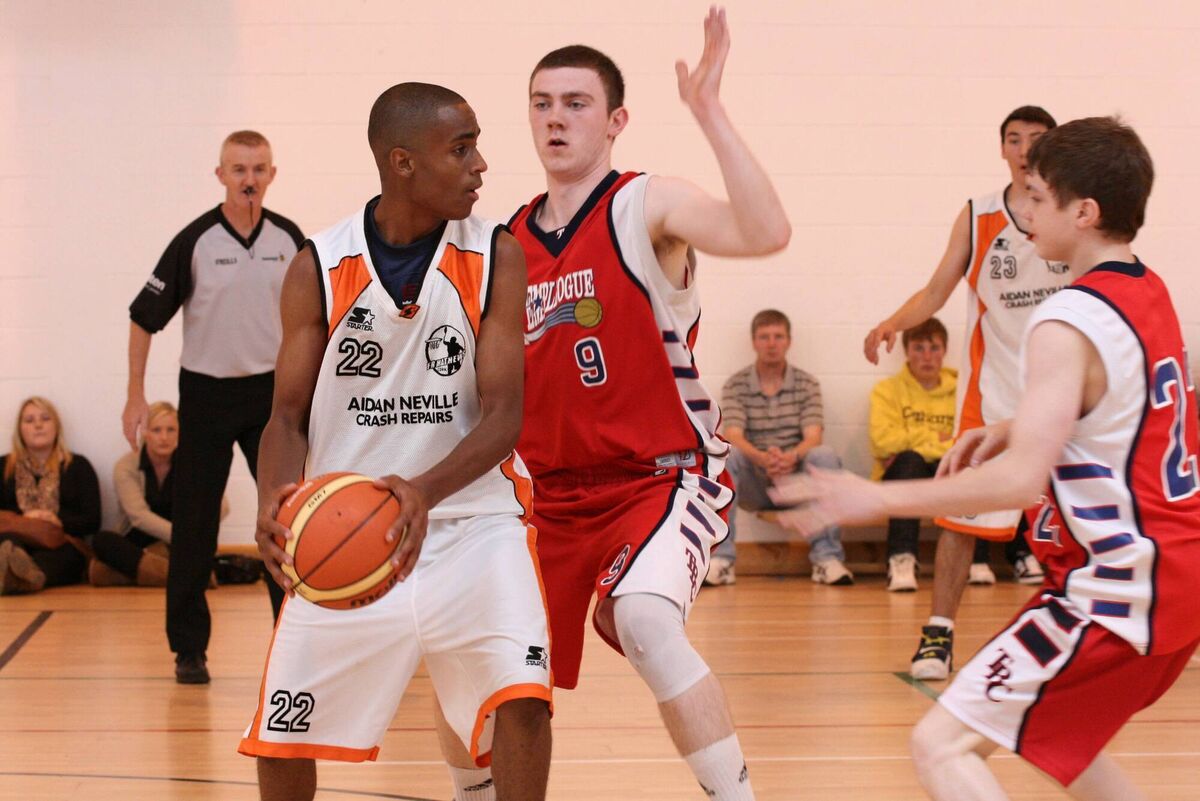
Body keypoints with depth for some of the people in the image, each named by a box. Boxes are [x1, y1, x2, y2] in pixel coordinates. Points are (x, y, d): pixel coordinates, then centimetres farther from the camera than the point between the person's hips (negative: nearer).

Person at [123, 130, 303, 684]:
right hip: (206, 393, -2)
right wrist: (135, 396, -6)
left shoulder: (289, 240, 0)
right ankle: (189, 648, 13)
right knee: (194, 524, 2)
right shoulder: (195, 241, -9)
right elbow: (145, 317, -4)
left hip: (272, 391, 2)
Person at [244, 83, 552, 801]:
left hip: (473, 516, -1)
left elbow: (502, 416, -12)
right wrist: (276, 498, -22)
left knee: (520, 698, -20)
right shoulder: (320, 268, -6)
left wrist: (426, 491, -31)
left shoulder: (496, 257, -7)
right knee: (284, 735, 7)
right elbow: (289, 414, 0)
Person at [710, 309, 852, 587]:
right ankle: (720, 559, -29)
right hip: (752, 487, 0)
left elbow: (813, 438, -10)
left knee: (825, 454, -28)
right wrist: (763, 458, -36)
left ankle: (827, 558, -27)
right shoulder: (736, 385, 2)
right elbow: (733, 438, -14)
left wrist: (792, 457, -35)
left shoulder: (807, 384, 4)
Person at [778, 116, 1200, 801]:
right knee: (1057, 732, 30)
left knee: (942, 746, -10)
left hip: (1120, 589, -10)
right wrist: (1018, 430, 14)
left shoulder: (1069, 323, -19)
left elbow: (1021, 481, -26)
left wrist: (878, 498, -20)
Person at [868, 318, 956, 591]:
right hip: (901, 480, -1)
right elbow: (883, 441, -13)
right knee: (909, 461, -36)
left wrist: (912, 443, -17)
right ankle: (901, 560, -42)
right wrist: (937, 439, -9)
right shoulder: (888, 389, 5)